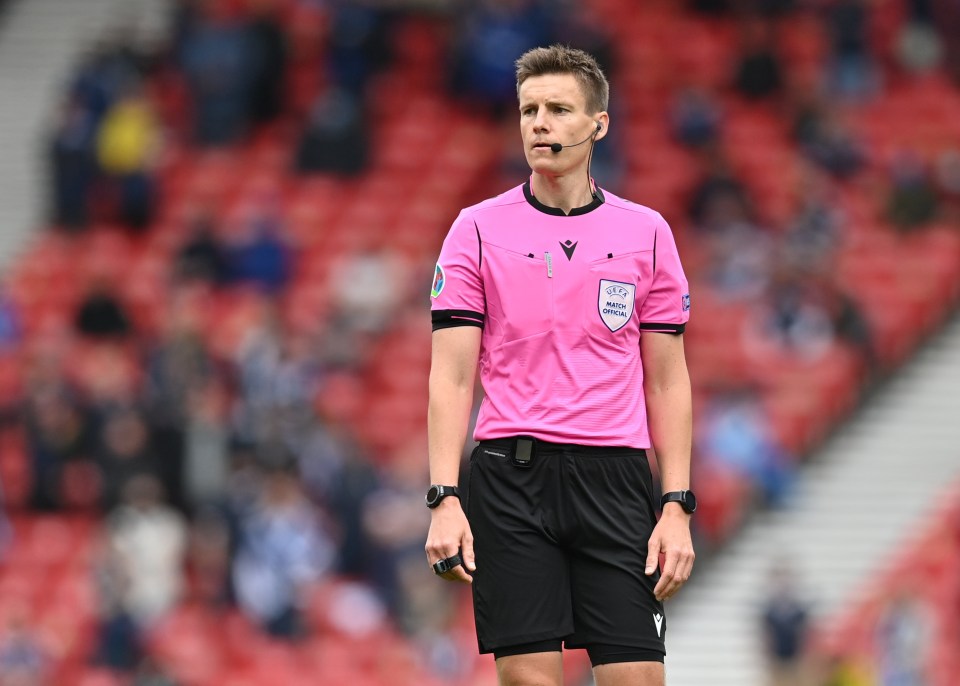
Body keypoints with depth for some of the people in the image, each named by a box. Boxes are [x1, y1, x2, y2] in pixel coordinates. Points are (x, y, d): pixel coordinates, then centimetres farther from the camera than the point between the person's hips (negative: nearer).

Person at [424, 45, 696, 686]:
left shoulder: (647, 232, 8)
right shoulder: (478, 230, 4)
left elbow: (667, 381, 9)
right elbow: (451, 377, 1)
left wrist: (678, 508, 0)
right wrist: (445, 501, -10)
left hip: (616, 480, 1)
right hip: (512, 480, -1)